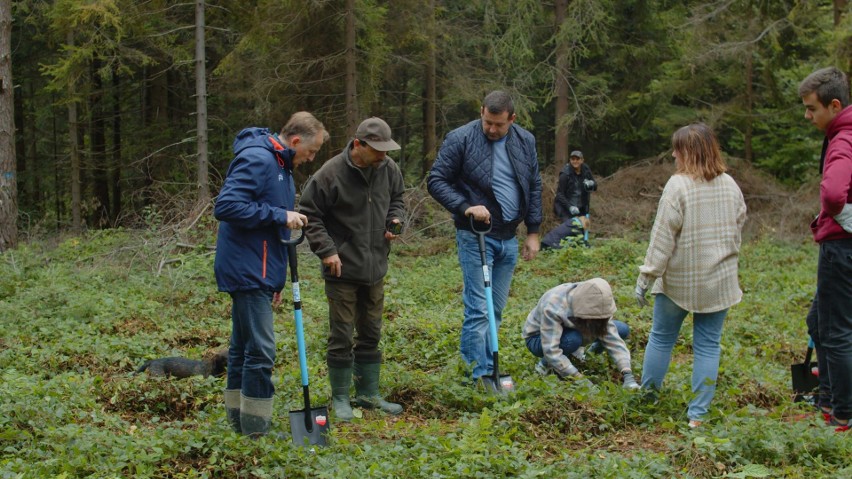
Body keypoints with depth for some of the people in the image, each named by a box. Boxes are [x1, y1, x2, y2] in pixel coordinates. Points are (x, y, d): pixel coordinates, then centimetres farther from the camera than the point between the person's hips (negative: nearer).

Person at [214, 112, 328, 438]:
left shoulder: (280, 165, 17)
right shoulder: (257, 159, -15)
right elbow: (226, 206, -24)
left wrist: (276, 277, 21)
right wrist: (280, 216, -20)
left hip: (256, 274, 10)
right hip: (248, 272, -10)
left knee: (243, 349, 14)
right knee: (260, 351, -9)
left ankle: (239, 421, 22)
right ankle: (256, 429, -4)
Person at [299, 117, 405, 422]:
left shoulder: (389, 169, -1)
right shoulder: (331, 173, -17)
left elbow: (396, 199, 19)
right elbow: (310, 214, -9)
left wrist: (395, 220, -2)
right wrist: (326, 250, -16)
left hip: (375, 269, 6)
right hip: (342, 270, -6)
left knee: (371, 334, 15)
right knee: (342, 337, 1)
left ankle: (368, 393, 28)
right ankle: (340, 398, 14)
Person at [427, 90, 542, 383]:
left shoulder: (526, 142, 6)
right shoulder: (460, 139, -10)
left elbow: (534, 187, 13)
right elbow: (436, 181, -8)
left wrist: (533, 232, 10)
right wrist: (465, 207, -21)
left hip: (508, 238, 6)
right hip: (475, 236, -6)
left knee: (496, 309, 11)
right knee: (478, 309, -8)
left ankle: (472, 358, 22)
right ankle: (482, 376, -4)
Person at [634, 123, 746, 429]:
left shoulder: (678, 185, -14)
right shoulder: (731, 186, 4)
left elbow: (663, 237, -15)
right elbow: (738, 229, 13)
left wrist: (646, 277, -11)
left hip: (680, 280, -4)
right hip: (719, 281, 4)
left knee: (661, 338, 13)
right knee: (708, 345, 7)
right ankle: (698, 414, 8)